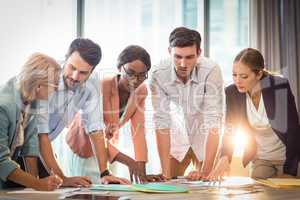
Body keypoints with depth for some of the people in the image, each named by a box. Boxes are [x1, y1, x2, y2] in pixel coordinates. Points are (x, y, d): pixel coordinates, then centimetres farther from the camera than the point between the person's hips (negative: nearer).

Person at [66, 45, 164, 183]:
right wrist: (128, 161, -43)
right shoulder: (101, 87, -30)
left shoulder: (141, 91, -11)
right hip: (84, 147, -5)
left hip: (108, 145, 5)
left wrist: (142, 171, -25)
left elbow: (138, 131, -14)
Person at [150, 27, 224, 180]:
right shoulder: (159, 74, -24)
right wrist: (166, 172, -29)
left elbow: (213, 121, -33)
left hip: (204, 133, -1)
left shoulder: (211, 71, -31)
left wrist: (205, 170, -39)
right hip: (178, 132, 2)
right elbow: (162, 122, -24)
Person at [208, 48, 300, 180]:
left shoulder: (279, 87, -23)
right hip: (260, 159, 4)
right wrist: (225, 158, -27)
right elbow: (230, 130, -7)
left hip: (289, 157, -3)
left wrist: (288, 173, -21)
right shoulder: (232, 92, -12)